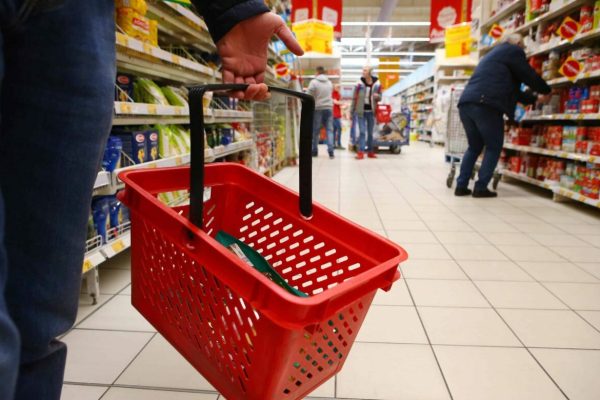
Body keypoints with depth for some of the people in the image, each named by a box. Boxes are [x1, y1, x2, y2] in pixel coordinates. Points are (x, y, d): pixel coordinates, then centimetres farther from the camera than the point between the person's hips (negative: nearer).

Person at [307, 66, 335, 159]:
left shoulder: (314, 82, -5)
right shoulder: (329, 82, 10)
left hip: (317, 108, -3)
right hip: (329, 108, 3)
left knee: (315, 131, 6)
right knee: (329, 130, 1)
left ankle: (314, 151, 13)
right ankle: (331, 152, -8)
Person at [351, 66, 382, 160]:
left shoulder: (377, 84, -1)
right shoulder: (359, 83, -6)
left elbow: (380, 97, 9)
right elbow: (355, 97, -3)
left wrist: (377, 96, -16)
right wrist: (352, 111, -2)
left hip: (371, 111, 2)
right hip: (361, 111, -2)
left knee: (370, 133, 9)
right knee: (362, 132, -8)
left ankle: (370, 151, 18)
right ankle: (360, 152, -8)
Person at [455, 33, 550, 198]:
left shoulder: (493, 54, 37)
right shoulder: (513, 51, 11)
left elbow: (511, 88, 40)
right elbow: (529, 76, 11)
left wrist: (534, 98, 47)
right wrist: (545, 91, 30)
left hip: (466, 103, 8)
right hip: (485, 105, -8)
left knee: (474, 146, 19)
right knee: (494, 147, 5)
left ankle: (461, 186, 12)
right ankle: (481, 188, 1)